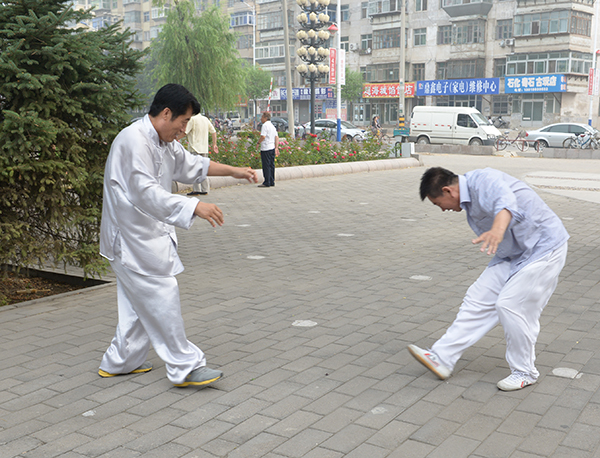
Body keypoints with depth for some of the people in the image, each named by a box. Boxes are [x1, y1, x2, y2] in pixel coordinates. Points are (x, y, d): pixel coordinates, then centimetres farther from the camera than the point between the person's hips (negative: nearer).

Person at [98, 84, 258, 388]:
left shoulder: (164, 143, 12)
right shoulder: (134, 140, -21)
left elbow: (191, 165, 27)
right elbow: (146, 193, -31)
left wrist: (233, 171, 23)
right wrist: (194, 207, -37)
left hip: (146, 235, 11)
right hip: (133, 237, -11)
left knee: (138, 301, 17)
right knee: (163, 298, -5)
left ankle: (120, 361, 30)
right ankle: (185, 367, 3)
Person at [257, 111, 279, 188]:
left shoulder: (265, 125, -11)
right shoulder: (272, 126, 17)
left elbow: (263, 136, -21)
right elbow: (277, 138, 16)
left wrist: (258, 142, -4)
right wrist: (276, 148, 14)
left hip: (265, 149, -9)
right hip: (272, 148, 9)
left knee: (266, 166, -5)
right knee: (271, 165, 11)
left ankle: (267, 183, -4)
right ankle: (272, 182, 15)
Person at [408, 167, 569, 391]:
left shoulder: (484, 180, -23)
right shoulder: (470, 200, 8)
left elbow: (506, 202, -46)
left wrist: (498, 230, -65)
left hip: (543, 249, -9)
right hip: (512, 255, 10)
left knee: (510, 306, -9)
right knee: (479, 298, 4)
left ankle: (525, 372, 11)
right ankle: (442, 358, 7)